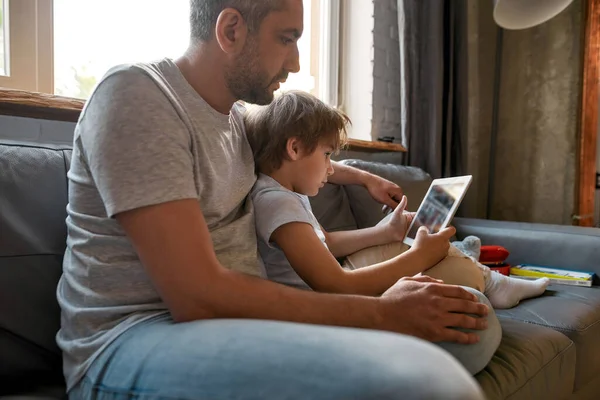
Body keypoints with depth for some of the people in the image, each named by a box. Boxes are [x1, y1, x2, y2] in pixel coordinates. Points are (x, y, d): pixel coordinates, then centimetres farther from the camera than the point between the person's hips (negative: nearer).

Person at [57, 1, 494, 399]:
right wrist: (381, 313, -20)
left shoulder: (234, 114, 9)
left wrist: (361, 176, 31)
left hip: (233, 316, 8)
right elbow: (198, 296, -24)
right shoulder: (136, 95, -15)